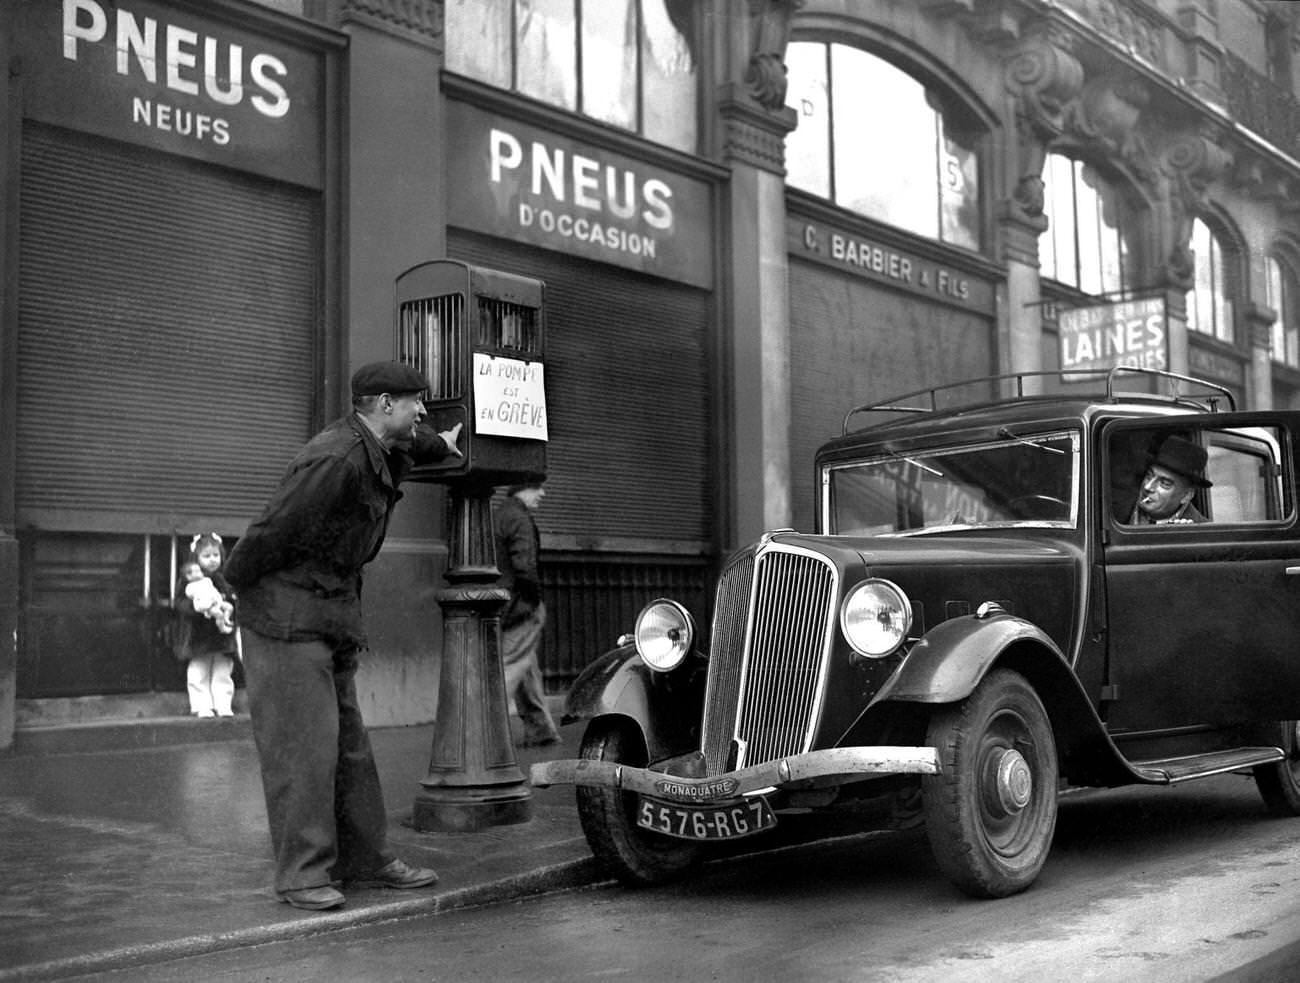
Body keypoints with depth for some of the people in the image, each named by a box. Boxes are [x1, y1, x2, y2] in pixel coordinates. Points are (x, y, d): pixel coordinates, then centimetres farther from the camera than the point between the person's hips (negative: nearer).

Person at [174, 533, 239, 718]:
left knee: (222, 674, 5)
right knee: (198, 675, 0)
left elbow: (235, 602, 4)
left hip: (222, 635, 2)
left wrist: (228, 608, -17)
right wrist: (195, 606, -24)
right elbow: (180, 604, -6)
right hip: (197, 637, -1)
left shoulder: (226, 579, 5)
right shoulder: (187, 581, 0)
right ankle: (202, 707, 6)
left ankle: (224, 706, 8)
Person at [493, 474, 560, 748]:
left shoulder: (495, 515, 15)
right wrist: (535, 600, -11)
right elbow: (524, 565, -22)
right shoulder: (519, 519, -14)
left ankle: (539, 729, 20)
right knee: (511, 666, -7)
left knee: (528, 668, 15)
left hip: (497, 602, 10)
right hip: (518, 603, -9)